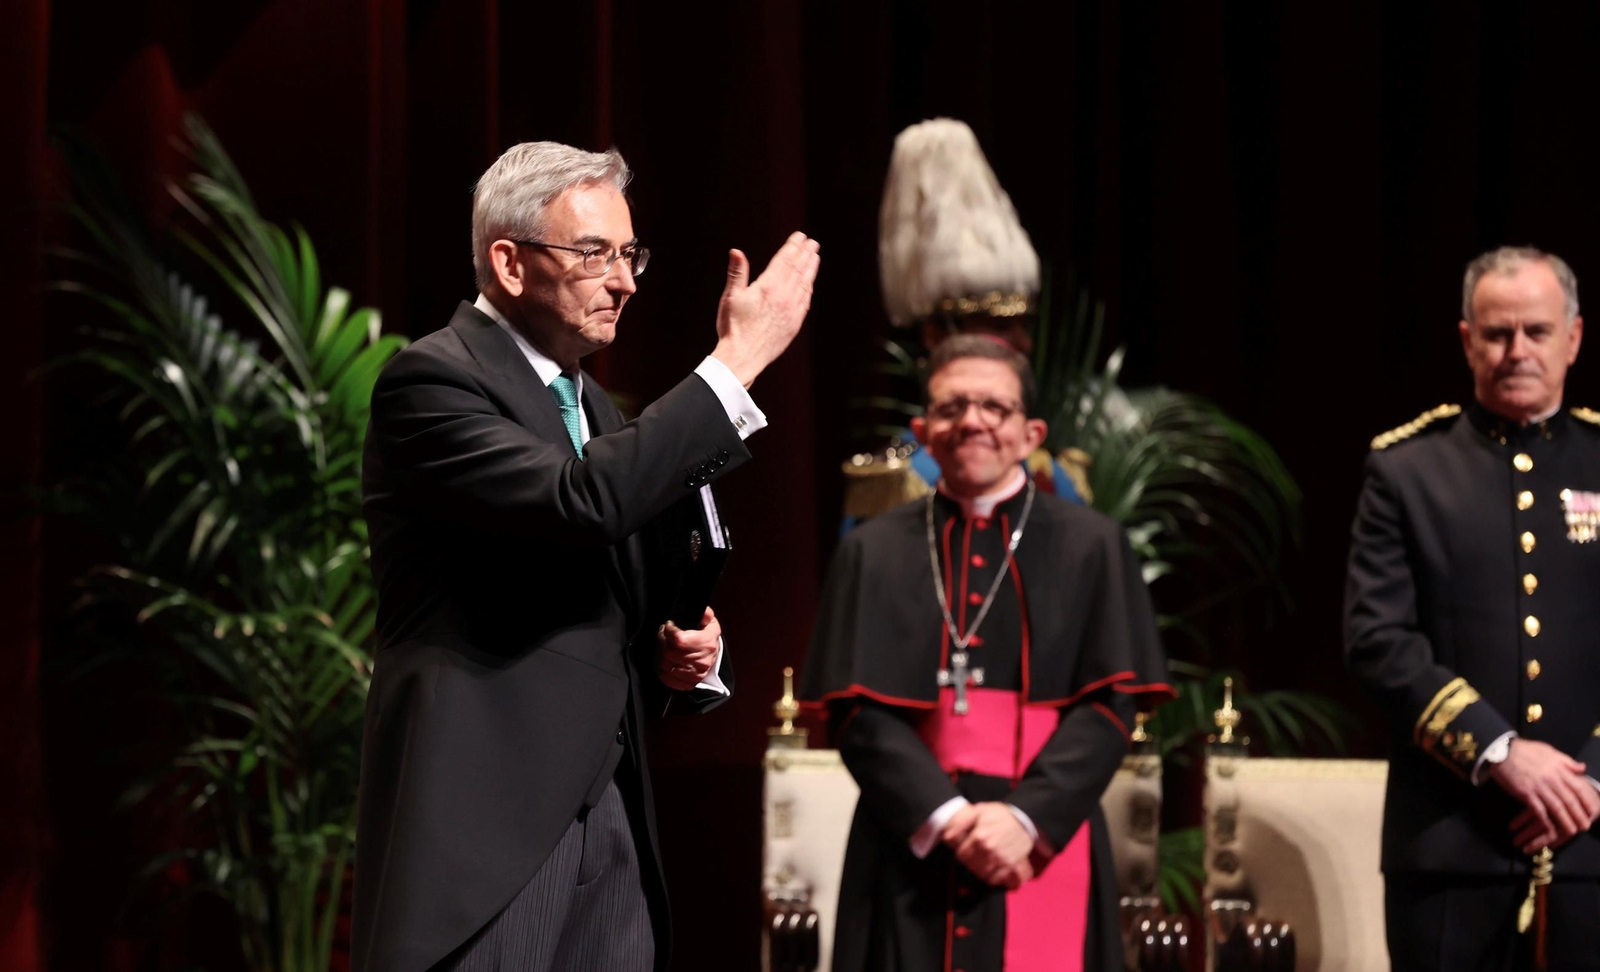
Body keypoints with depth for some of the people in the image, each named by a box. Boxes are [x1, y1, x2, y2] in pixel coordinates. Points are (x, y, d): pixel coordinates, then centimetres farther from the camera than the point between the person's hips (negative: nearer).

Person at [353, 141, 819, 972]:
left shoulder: (590, 403, 18)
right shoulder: (429, 381, -9)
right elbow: (579, 500, -26)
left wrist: (680, 654, 5)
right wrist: (738, 360, -21)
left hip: (607, 818, 8)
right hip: (482, 821, -8)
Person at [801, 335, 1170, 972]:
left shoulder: (1091, 547, 6)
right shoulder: (873, 552, 9)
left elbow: (1110, 705, -1)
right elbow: (857, 711, 1)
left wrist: (1026, 817, -15)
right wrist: (945, 818, -14)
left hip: (1043, 853, -1)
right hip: (911, 854, 1)